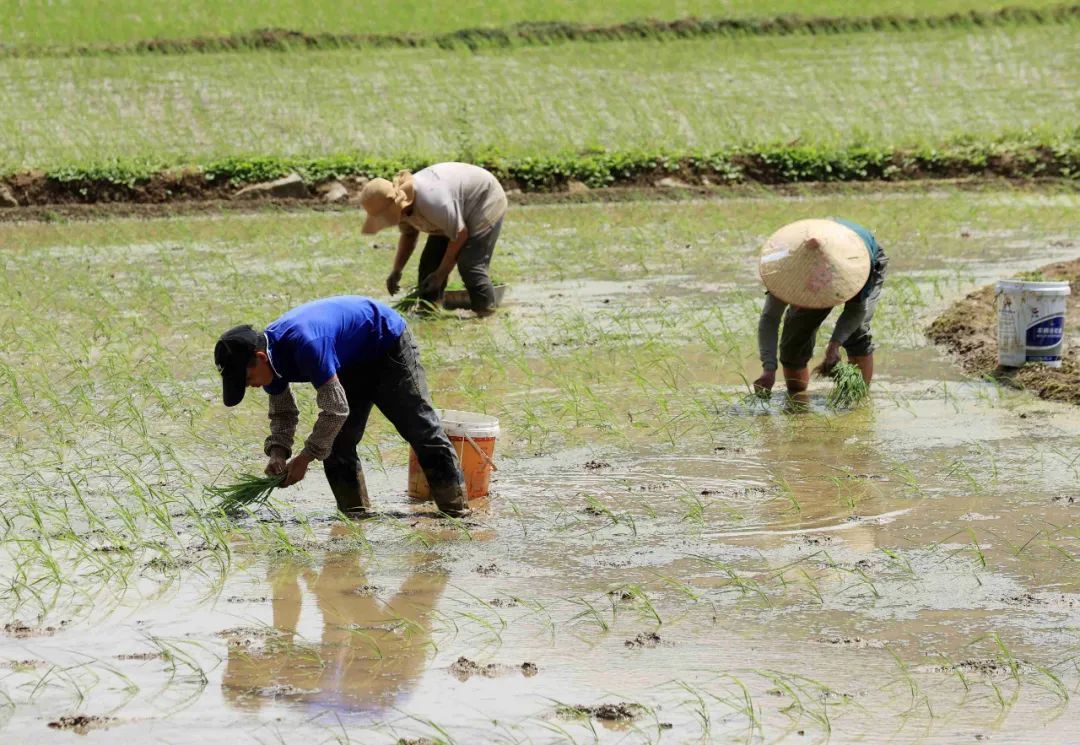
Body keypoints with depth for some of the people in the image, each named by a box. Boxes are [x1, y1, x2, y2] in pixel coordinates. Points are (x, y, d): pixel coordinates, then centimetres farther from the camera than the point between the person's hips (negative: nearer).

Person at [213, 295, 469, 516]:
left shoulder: (304, 344, -42)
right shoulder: (270, 353, -14)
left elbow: (336, 409, -37)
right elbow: (282, 412, 1)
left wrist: (305, 457, -29)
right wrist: (278, 453, -17)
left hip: (388, 342, -8)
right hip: (353, 362, 8)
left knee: (420, 428, -2)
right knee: (336, 443, -1)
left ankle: (456, 508, 5)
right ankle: (356, 512, 6)